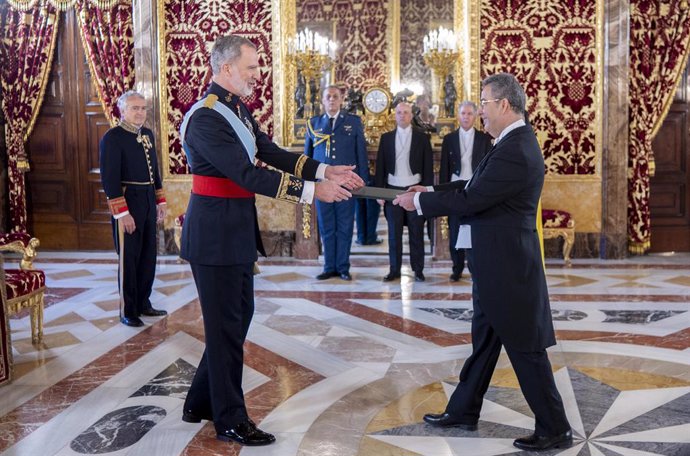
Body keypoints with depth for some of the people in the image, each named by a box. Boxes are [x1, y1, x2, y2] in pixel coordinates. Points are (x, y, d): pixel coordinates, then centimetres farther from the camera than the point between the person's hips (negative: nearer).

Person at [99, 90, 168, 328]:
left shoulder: (148, 134, 11)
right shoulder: (111, 138, -11)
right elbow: (109, 179, -15)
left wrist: (160, 201, 17)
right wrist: (122, 213, -19)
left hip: (149, 203, 7)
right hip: (127, 204, -7)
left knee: (148, 257, 12)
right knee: (129, 259, 2)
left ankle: (143, 303, 25)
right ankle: (127, 311, 14)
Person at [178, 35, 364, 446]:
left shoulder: (239, 109, 10)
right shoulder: (206, 117, -20)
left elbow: (271, 153, 8)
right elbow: (247, 174, -26)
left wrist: (325, 171, -3)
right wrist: (312, 191, -26)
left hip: (237, 231, 10)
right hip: (215, 233, -10)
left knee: (238, 315, 17)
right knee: (227, 324, 2)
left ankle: (200, 403, 31)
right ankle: (230, 420, 18)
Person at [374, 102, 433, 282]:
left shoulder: (421, 138, 3)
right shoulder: (386, 138, 7)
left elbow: (428, 167, 1)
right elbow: (380, 166, 6)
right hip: (393, 190, 2)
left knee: (416, 232, 3)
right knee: (394, 232, 5)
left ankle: (418, 269, 9)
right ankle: (394, 269, 12)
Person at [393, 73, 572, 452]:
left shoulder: (515, 151, -22)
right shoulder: (514, 141, 10)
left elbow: (471, 199, -23)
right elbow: (476, 187, 13)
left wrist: (419, 202, -12)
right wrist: (429, 191, 5)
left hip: (506, 265, -10)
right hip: (495, 263, 10)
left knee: (524, 348, 1)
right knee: (483, 340, 19)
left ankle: (554, 430, 15)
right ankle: (463, 411, 33)